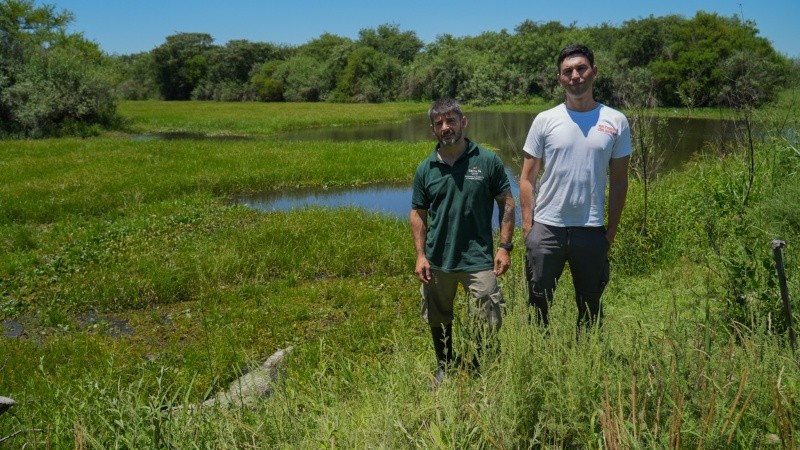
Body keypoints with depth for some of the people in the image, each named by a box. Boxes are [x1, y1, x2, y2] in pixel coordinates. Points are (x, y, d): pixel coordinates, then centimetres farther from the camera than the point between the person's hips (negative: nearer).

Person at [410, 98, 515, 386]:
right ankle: (444, 368, 40)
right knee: (438, 321, 17)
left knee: (487, 324, 2)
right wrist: (420, 255, -1)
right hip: (437, 261, 3)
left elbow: (507, 203, 1)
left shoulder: (488, 161, -4)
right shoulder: (426, 169, 3)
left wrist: (505, 247, -6)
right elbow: (418, 214, 7)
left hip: (479, 259, -2)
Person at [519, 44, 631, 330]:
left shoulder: (615, 122, 2)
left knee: (590, 307, 13)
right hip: (546, 229, 0)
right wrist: (527, 225, -5)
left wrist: (611, 231, 2)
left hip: (592, 230, 1)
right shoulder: (545, 120, 0)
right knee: (539, 303, 8)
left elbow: (618, 181, 6)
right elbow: (527, 177, 2)